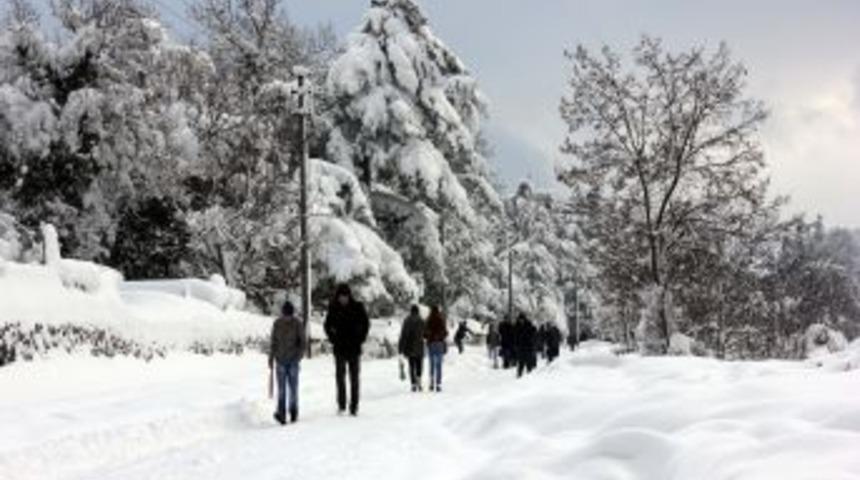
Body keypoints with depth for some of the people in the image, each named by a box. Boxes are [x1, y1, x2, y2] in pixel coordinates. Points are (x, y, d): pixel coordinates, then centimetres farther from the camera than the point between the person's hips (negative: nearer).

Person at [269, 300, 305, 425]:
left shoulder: (298, 324, -3)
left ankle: (293, 413, 13)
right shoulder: (277, 324, 1)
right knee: (281, 387, -7)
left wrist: (298, 356, -12)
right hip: (280, 360, 1)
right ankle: (281, 413, -13)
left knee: (293, 387, 2)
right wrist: (271, 359, 8)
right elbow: (273, 342, 8)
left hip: (293, 360, -1)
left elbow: (303, 342, 0)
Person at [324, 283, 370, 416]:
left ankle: (354, 406, 5)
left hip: (354, 347, -1)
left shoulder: (357, 307, -3)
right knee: (340, 376, 0)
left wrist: (360, 338, -2)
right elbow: (327, 325, 12)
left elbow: (365, 324, 7)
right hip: (339, 348, 1)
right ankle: (341, 404, 10)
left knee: (354, 377, 2)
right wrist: (332, 338, 2)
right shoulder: (333, 309, -1)